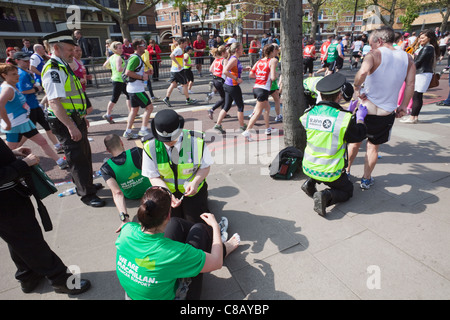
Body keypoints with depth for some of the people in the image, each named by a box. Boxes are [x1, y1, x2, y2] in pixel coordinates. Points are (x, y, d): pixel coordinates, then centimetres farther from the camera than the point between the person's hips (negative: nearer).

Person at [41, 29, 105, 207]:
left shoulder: (63, 66, 13)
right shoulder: (53, 69, -18)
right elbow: (54, 102, -26)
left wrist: (82, 118, 22)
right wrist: (71, 126, -28)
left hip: (75, 119, 10)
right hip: (66, 123, -10)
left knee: (84, 154, 20)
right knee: (77, 158, -1)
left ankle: (86, 185, 37)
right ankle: (86, 194, 12)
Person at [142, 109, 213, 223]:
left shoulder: (196, 141, -19)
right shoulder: (150, 147, -15)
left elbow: (205, 166, -7)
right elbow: (154, 177, -9)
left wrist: (195, 182, -26)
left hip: (192, 190, -1)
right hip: (166, 190, 1)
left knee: (196, 224, -3)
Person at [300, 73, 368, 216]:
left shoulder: (308, 114, -9)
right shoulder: (345, 118, -21)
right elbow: (359, 135, -2)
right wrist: (360, 117, 14)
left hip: (308, 167, 5)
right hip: (330, 172, -4)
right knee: (347, 191, 21)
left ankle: (310, 182, 15)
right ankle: (326, 196, -9)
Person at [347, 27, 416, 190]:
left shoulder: (375, 55, -12)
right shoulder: (407, 57, 4)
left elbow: (363, 72, -34)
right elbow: (410, 85, 4)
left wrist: (356, 88, -19)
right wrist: (403, 106, 12)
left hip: (365, 109, -3)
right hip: (387, 113, 3)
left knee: (355, 142, 17)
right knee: (373, 146, 16)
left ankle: (346, 172, 31)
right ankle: (366, 179, 23)